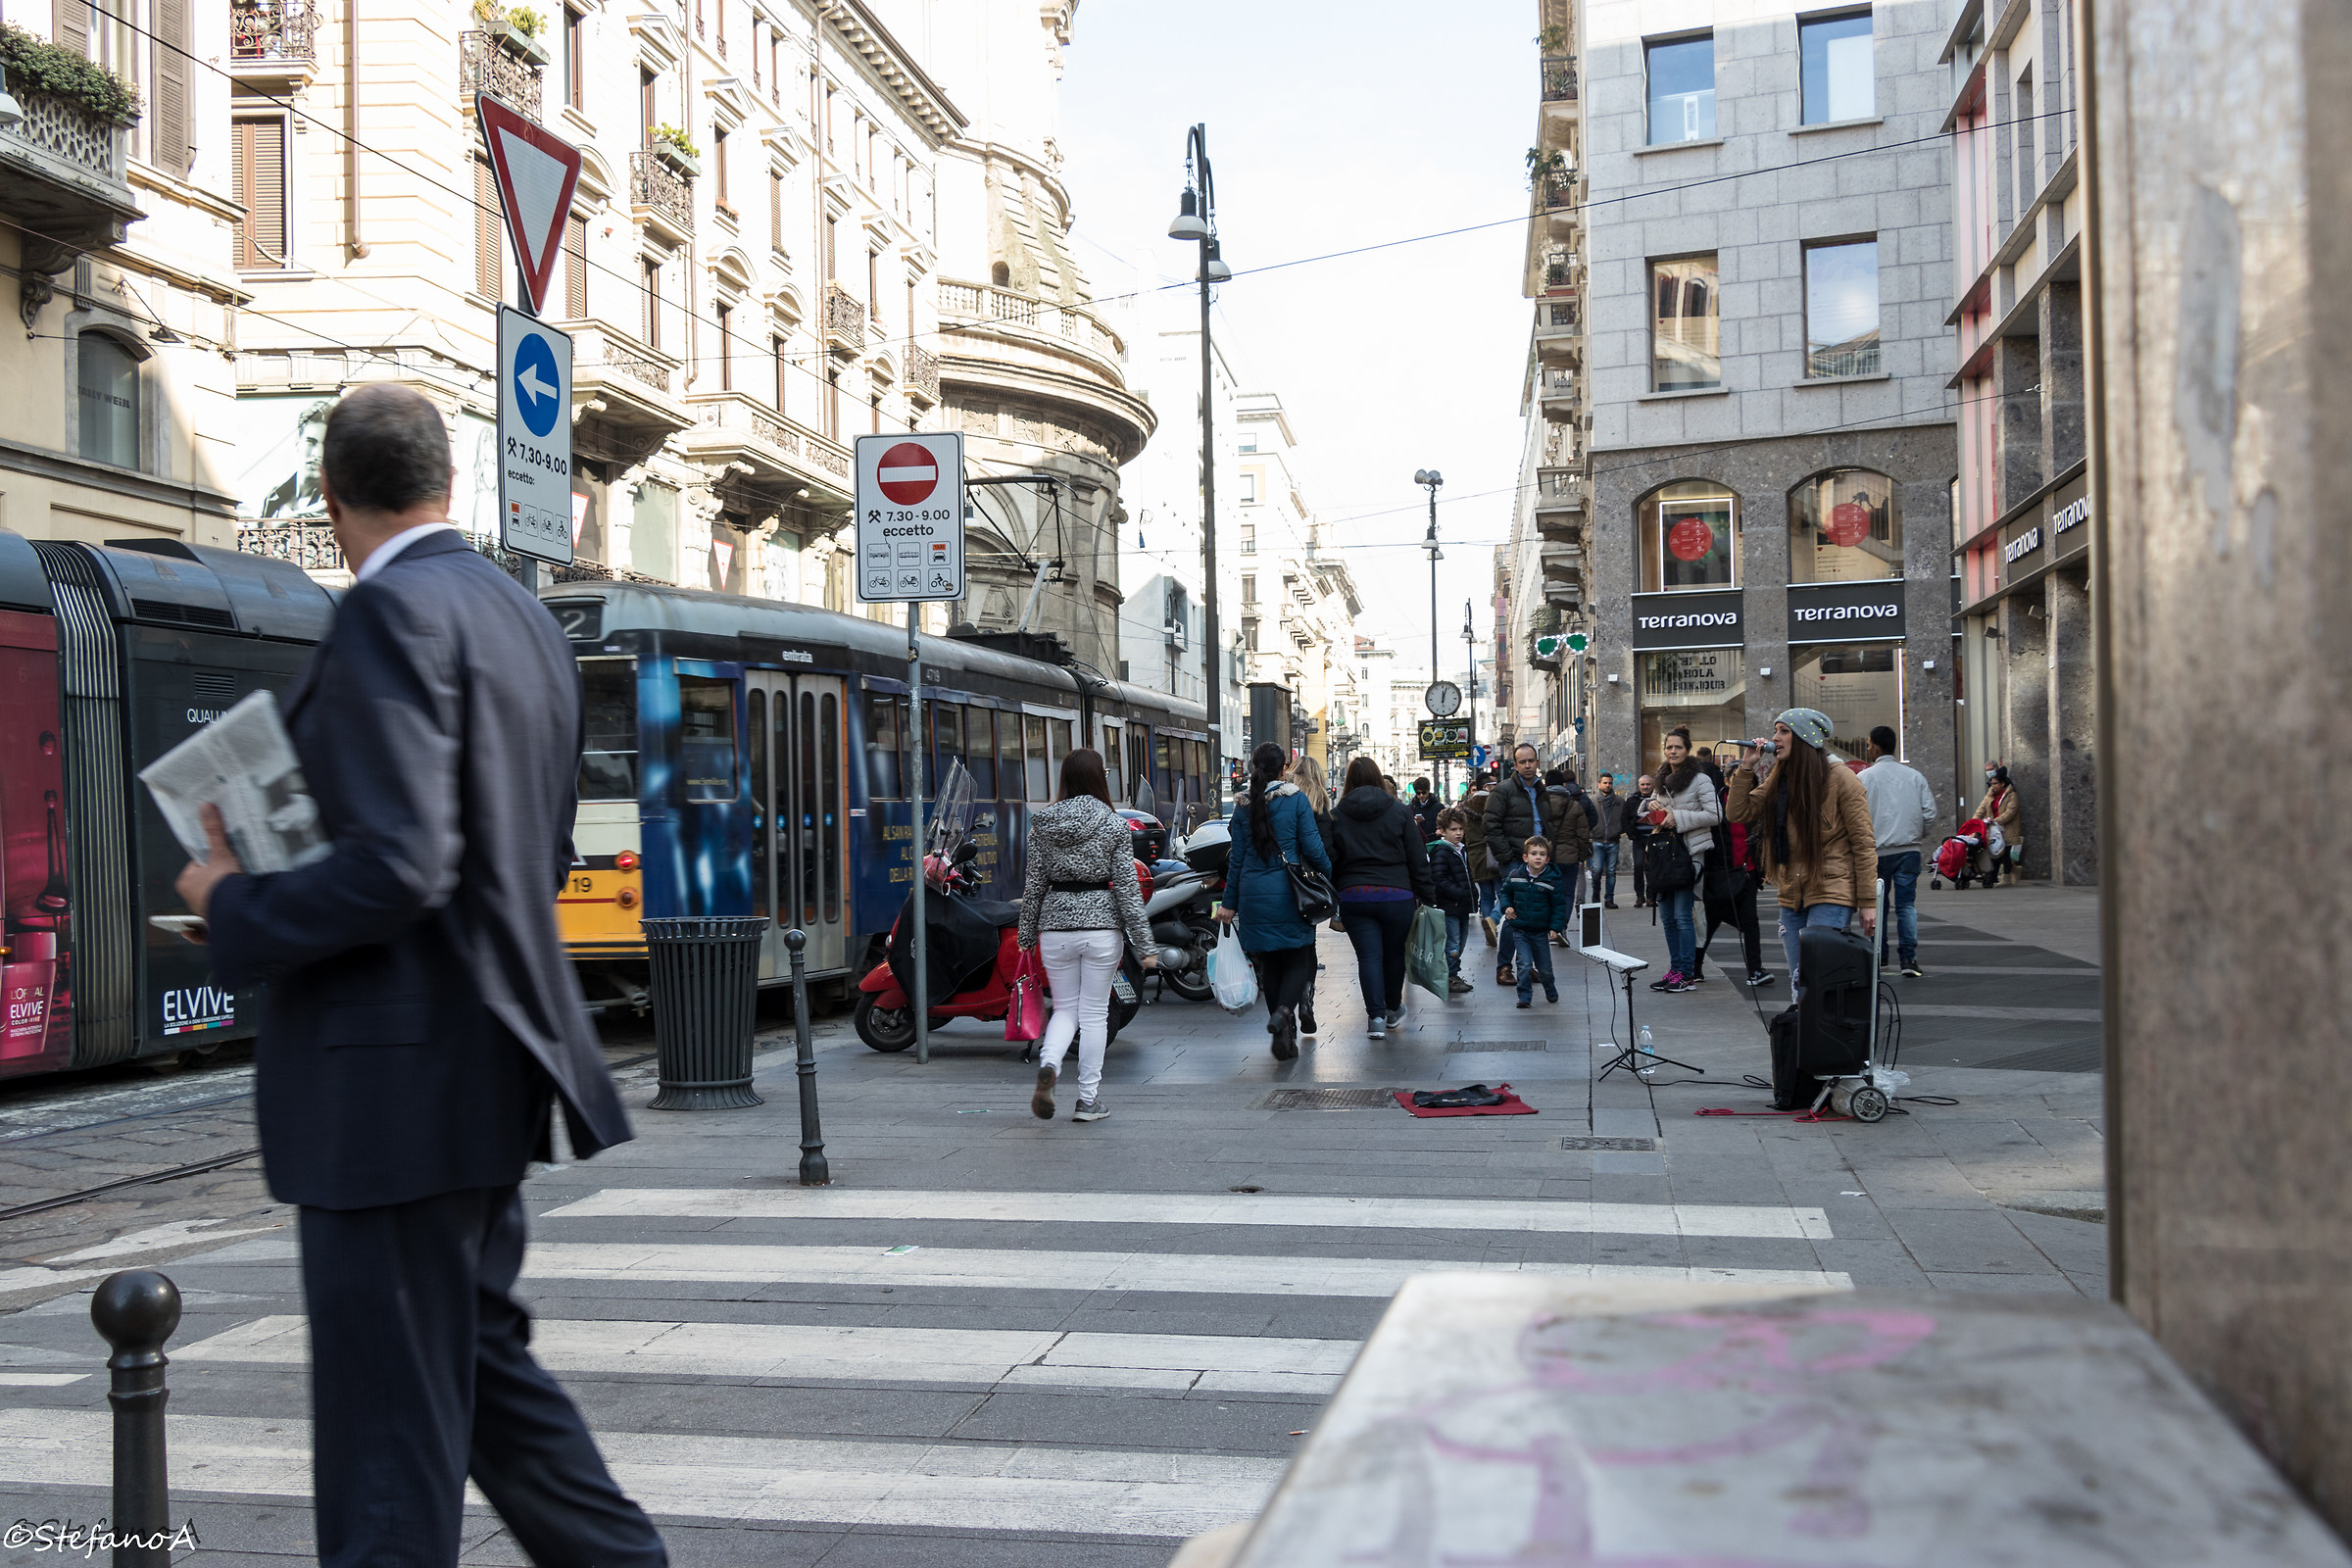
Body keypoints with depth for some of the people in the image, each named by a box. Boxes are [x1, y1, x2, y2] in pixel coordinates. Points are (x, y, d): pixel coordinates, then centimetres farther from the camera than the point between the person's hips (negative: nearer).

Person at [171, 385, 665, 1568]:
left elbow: (393, 866, -24)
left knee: (389, 1421, 0)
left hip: (399, 1076, -9)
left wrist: (236, 908, -8)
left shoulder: (391, 612, -15)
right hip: (494, 1056, 9)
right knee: (482, 1359, 22)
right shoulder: (526, 620, 12)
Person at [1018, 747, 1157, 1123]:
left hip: (1056, 924, 2)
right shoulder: (1114, 824, -5)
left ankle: (1048, 1064, -14)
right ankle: (1088, 1099, 11)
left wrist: (1027, 934, 16)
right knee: (1094, 1013, 8)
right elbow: (1127, 887, -6)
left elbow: (1033, 884, 5)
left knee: (1065, 1008, 15)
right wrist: (1145, 944, -4)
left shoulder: (1043, 823, 2)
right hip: (1101, 923, -2)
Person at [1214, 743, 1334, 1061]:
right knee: (1298, 959, 3)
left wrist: (1230, 902, 12)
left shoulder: (1243, 807, 4)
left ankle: (1285, 1035, 14)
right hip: (1289, 892, -3)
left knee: (1270, 963, 12)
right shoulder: (1296, 800, -5)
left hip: (1254, 895, 3)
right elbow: (1313, 848, -7)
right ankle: (1284, 1012, -25)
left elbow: (1237, 858, 6)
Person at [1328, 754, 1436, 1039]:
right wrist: (1427, 895, 6)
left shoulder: (1336, 815, 2)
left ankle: (1377, 1016, -9)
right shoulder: (1399, 811, 2)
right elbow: (1418, 858, 1)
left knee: (1368, 956, 1)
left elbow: (1331, 860, 2)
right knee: (1394, 952, 16)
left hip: (1353, 896, 0)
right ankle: (1393, 1008, 33)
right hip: (1396, 895, 0)